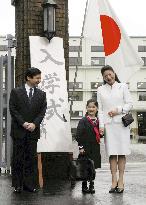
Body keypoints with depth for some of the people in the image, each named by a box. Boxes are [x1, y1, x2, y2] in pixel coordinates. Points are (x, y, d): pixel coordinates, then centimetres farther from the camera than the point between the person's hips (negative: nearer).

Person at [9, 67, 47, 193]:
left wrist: (34, 124, -11)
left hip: (33, 131, 2)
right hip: (19, 130, -2)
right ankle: (17, 185, 8)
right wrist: (23, 123, -12)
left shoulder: (41, 94, 9)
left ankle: (30, 184, 8)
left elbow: (42, 111, 4)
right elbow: (12, 109, -3)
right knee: (18, 158, 2)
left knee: (31, 158, 3)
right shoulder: (16, 92, 2)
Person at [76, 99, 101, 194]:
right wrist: (81, 147, -14)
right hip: (86, 148, -5)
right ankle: (84, 186, 11)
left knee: (93, 167, 9)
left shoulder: (98, 121, 10)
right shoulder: (83, 121, -7)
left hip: (95, 148, 5)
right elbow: (79, 134, -11)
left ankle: (92, 185, 18)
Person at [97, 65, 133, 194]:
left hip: (121, 123, -1)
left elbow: (130, 104, 4)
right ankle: (114, 180, 0)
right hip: (108, 124, 1)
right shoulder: (101, 90, 11)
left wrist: (118, 110, -11)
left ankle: (121, 180, 1)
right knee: (112, 153, -2)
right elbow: (100, 109, 7)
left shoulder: (123, 87, 7)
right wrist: (101, 125, -2)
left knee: (122, 153, -1)